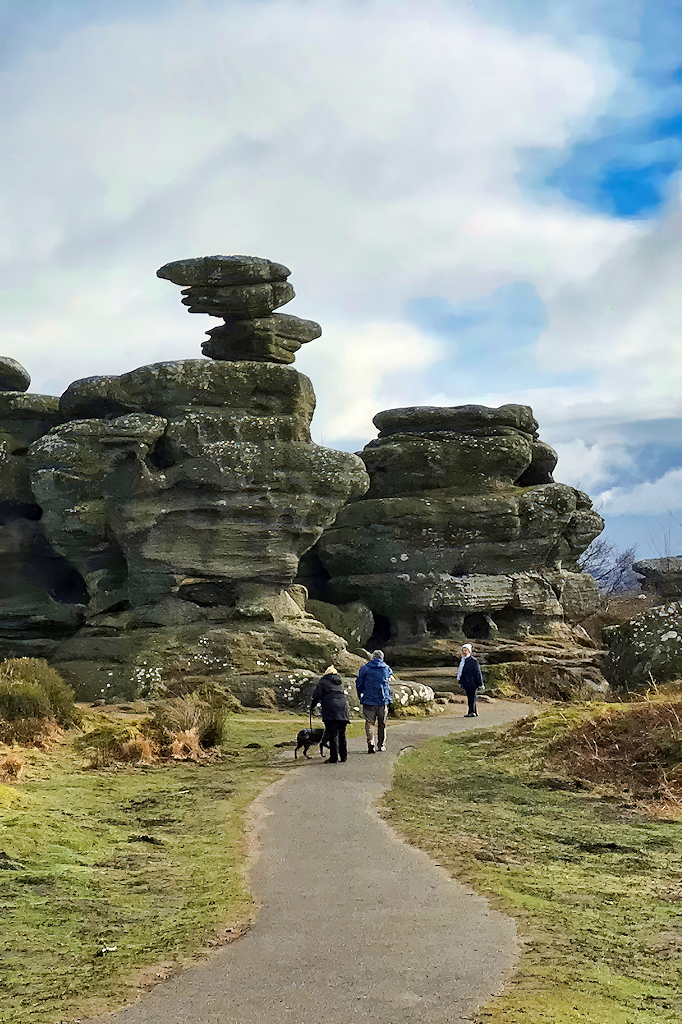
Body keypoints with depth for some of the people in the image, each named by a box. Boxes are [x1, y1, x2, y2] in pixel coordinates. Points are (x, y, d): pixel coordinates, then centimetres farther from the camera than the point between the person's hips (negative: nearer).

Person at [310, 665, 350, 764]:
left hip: (331, 708, -5)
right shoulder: (339, 682, 26)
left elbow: (317, 696, 3)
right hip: (343, 706, 5)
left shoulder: (322, 682, 10)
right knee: (342, 734, 13)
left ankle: (334, 757, -9)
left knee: (333, 734, -6)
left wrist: (312, 707, 19)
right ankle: (344, 756, 14)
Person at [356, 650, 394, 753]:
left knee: (369, 722, 2)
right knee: (382, 723, 13)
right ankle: (381, 745, 19)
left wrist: (360, 694, 18)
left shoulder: (365, 668, -2)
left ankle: (370, 742, -17)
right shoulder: (386, 668, 4)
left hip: (369, 700, -2)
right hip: (383, 700, 2)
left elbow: (359, 683, 4)